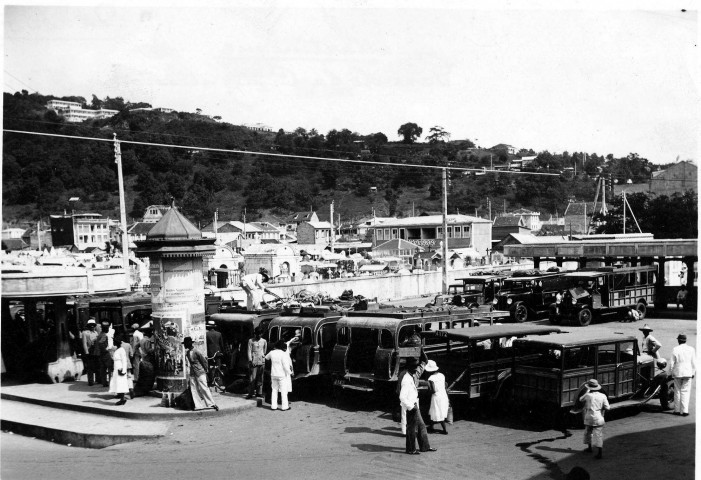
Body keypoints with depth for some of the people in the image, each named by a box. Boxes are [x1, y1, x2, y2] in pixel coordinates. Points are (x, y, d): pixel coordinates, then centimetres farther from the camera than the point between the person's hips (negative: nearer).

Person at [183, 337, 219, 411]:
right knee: (194, 390, 3)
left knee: (204, 388, -8)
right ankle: (199, 405, 7)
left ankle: (212, 404, -2)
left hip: (200, 373, -8)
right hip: (192, 374, 8)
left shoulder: (196, 352, -14)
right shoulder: (186, 353, 9)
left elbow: (204, 361, -9)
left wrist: (205, 370, -2)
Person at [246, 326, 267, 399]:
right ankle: (250, 393, -2)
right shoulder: (251, 341, 3)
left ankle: (259, 392, 10)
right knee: (252, 378, -5)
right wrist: (250, 360, -9)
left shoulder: (264, 341, 11)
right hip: (253, 362, -3)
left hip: (261, 362, 3)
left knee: (260, 378, 4)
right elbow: (249, 351, 0)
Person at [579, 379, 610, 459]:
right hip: (599, 419, 1)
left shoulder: (587, 395, -10)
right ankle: (600, 452, -3)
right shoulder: (603, 396, -6)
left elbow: (581, 399, 10)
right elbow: (607, 407, -6)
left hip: (589, 418, -1)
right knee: (598, 435, 1)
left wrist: (587, 392, 14)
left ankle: (589, 447, 35)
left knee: (588, 432, 21)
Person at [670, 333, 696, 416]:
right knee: (685, 391, 3)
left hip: (677, 373, 0)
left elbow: (672, 363, -4)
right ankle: (684, 410, -3)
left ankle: (677, 410, 13)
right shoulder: (691, 349, -2)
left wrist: (671, 372, 8)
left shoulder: (675, 349, -6)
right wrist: (693, 372, 10)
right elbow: (693, 362, 1)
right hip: (688, 373, 0)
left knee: (677, 391, 10)